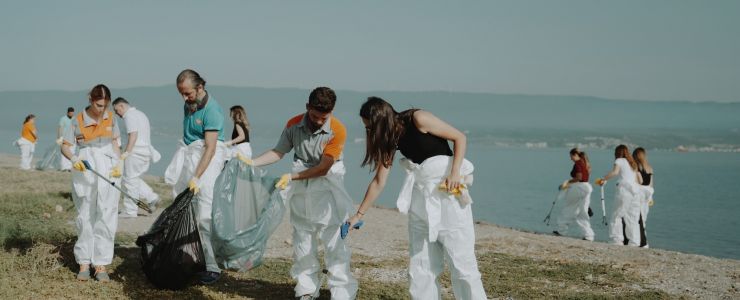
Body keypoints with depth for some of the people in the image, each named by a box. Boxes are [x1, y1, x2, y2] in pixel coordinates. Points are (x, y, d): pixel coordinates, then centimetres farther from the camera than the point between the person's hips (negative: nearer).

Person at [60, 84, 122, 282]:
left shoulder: (111, 118, 4)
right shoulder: (79, 121, -5)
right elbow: (65, 146, -2)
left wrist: (117, 164, 1)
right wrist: (73, 159, -22)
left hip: (108, 170, 2)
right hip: (86, 169, -2)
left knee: (106, 217, 0)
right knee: (85, 216, 5)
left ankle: (101, 264, 4)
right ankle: (84, 262, 13)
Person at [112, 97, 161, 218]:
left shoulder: (129, 115, -10)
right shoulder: (140, 113, 20)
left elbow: (133, 134, -20)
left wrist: (126, 152, -21)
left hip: (136, 152, -10)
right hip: (146, 151, 10)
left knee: (130, 180, -2)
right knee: (133, 179, 18)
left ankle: (130, 211, 2)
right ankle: (151, 197, 10)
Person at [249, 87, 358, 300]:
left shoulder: (337, 131, -18)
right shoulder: (293, 125, -6)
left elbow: (323, 168, -18)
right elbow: (279, 152, 5)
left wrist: (291, 177, -20)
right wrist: (251, 163, -5)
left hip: (327, 190, -4)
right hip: (301, 191, 4)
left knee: (334, 242, -8)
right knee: (303, 241, 11)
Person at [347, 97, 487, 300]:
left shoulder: (418, 119, -13)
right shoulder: (390, 139, 6)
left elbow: (459, 137, -9)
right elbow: (379, 182, 11)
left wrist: (455, 173, -20)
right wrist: (359, 215, 12)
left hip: (448, 189, -7)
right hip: (420, 194, 7)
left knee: (460, 258, -6)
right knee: (420, 263, 6)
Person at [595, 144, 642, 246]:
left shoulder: (619, 160, 6)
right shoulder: (633, 164, 25)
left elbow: (615, 172, -14)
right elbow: (639, 180, 23)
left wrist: (603, 179, -5)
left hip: (624, 189, -6)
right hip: (635, 190, 6)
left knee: (617, 215, -2)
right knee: (633, 219, 6)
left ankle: (617, 240, -10)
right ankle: (634, 243, 0)